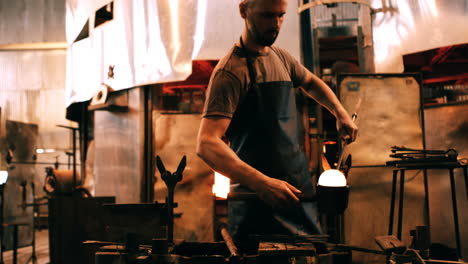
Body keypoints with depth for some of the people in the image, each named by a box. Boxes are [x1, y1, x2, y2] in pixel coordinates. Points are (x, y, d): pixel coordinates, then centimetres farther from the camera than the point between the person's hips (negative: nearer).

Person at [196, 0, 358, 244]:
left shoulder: (281, 58, 10)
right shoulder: (232, 71, -15)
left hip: (298, 192, 8)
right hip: (260, 204, -8)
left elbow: (310, 82, 32)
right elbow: (207, 144, -25)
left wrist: (340, 113, 15)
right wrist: (260, 182, -38)